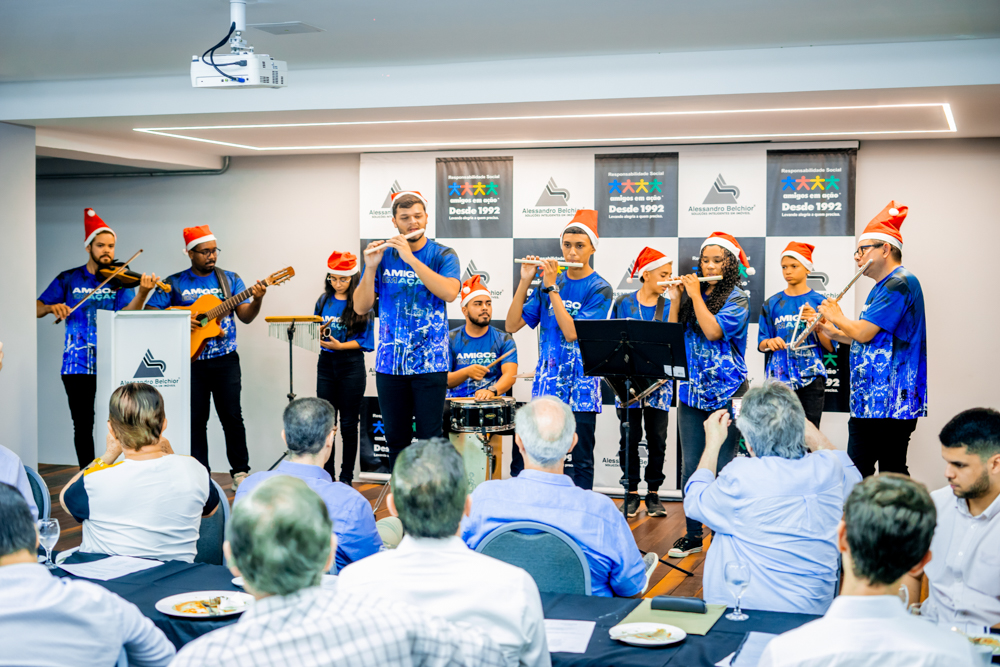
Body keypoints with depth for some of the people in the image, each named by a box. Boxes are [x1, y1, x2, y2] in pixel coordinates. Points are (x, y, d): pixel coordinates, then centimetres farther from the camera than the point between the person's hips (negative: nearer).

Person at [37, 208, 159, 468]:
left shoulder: (120, 279, 5)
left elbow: (128, 313, -11)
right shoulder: (69, 279, 7)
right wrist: (52, 307, -15)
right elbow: (36, 309, 7)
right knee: (83, 426, 3)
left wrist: (142, 293, -30)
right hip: (77, 365, 1)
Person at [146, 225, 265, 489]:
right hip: (190, 361, 0)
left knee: (232, 416, -4)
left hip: (225, 360, 0)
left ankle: (240, 472, 7)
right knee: (195, 420, 4)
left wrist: (257, 300, -20)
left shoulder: (230, 279, 7)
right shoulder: (174, 283, 4)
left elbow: (246, 317, 1)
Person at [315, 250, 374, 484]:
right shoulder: (324, 301, 8)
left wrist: (339, 345, -19)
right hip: (326, 363, 4)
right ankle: (327, 474, 12)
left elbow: (366, 341, -8)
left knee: (348, 423, 2)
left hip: (352, 365, -4)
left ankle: (346, 477, 10)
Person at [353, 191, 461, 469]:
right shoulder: (382, 257, 7)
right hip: (390, 363, 3)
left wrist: (410, 258, -21)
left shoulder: (442, 255, 1)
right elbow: (361, 307, 2)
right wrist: (370, 268, -13)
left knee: (429, 438, -3)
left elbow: (449, 292, -20)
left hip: (430, 363, -3)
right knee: (396, 438, 10)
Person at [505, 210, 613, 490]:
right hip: (547, 380, 3)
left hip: (581, 384, -3)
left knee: (581, 460, -1)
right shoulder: (549, 279, 8)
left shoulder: (599, 289, -4)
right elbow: (512, 325, 3)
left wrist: (552, 288, -14)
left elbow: (572, 332, -17)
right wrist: (525, 282, -6)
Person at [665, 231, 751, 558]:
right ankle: (692, 535, 16)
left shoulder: (737, 298, -3)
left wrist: (695, 295, -10)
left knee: (722, 467, -1)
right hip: (691, 391, 5)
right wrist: (676, 300, 0)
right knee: (690, 466, 7)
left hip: (725, 392, -5)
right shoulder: (691, 294, 11)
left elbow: (713, 330, -19)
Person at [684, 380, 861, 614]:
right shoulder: (830, 469, -6)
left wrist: (713, 444, 15)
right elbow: (855, 480, 21)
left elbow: (694, 503, 4)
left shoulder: (739, 477, -18)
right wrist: (813, 433, 27)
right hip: (814, 612, 4)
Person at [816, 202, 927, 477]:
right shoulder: (881, 287, 20)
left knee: (891, 474, -6)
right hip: (866, 403, 11)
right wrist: (831, 330, 15)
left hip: (891, 402, -11)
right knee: (856, 474, 12)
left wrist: (837, 317, -2)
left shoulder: (901, 283, -14)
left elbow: (865, 332, -20)